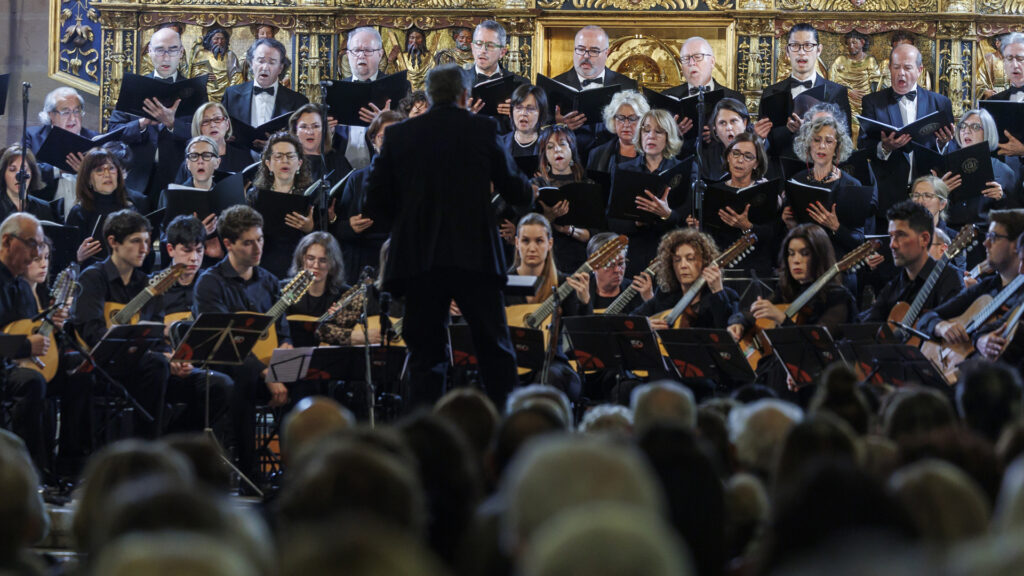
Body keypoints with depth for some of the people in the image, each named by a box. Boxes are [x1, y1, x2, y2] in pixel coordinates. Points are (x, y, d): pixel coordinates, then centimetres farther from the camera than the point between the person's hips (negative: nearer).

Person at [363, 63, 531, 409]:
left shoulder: (400, 135, 7)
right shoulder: (481, 130, 2)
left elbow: (375, 202, 8)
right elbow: (516, 192, 8)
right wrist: (526, 187, 30)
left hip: (418, 260, 2)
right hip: (474, 257, -1)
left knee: (425, 357, 5)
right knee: (495, 353, 6)